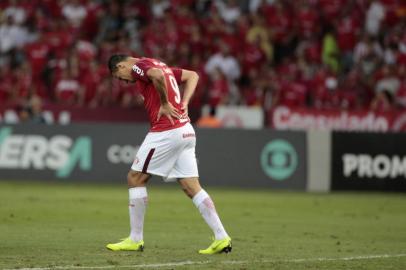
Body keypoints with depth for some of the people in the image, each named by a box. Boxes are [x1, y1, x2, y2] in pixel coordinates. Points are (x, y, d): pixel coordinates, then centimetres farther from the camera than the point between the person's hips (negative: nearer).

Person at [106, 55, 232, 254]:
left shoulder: (139, 66, -5)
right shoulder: (159, 65, 22)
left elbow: (158, 75, -27)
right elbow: (193, 76, 25)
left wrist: (165, 104, -15)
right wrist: (183, 103, 12)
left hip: (166, 131, -9)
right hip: (186, 131, 9)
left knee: (135, 178, 3)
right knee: (192, 187, 6)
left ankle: (135, 239, 7)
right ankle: (221, 238, -2)